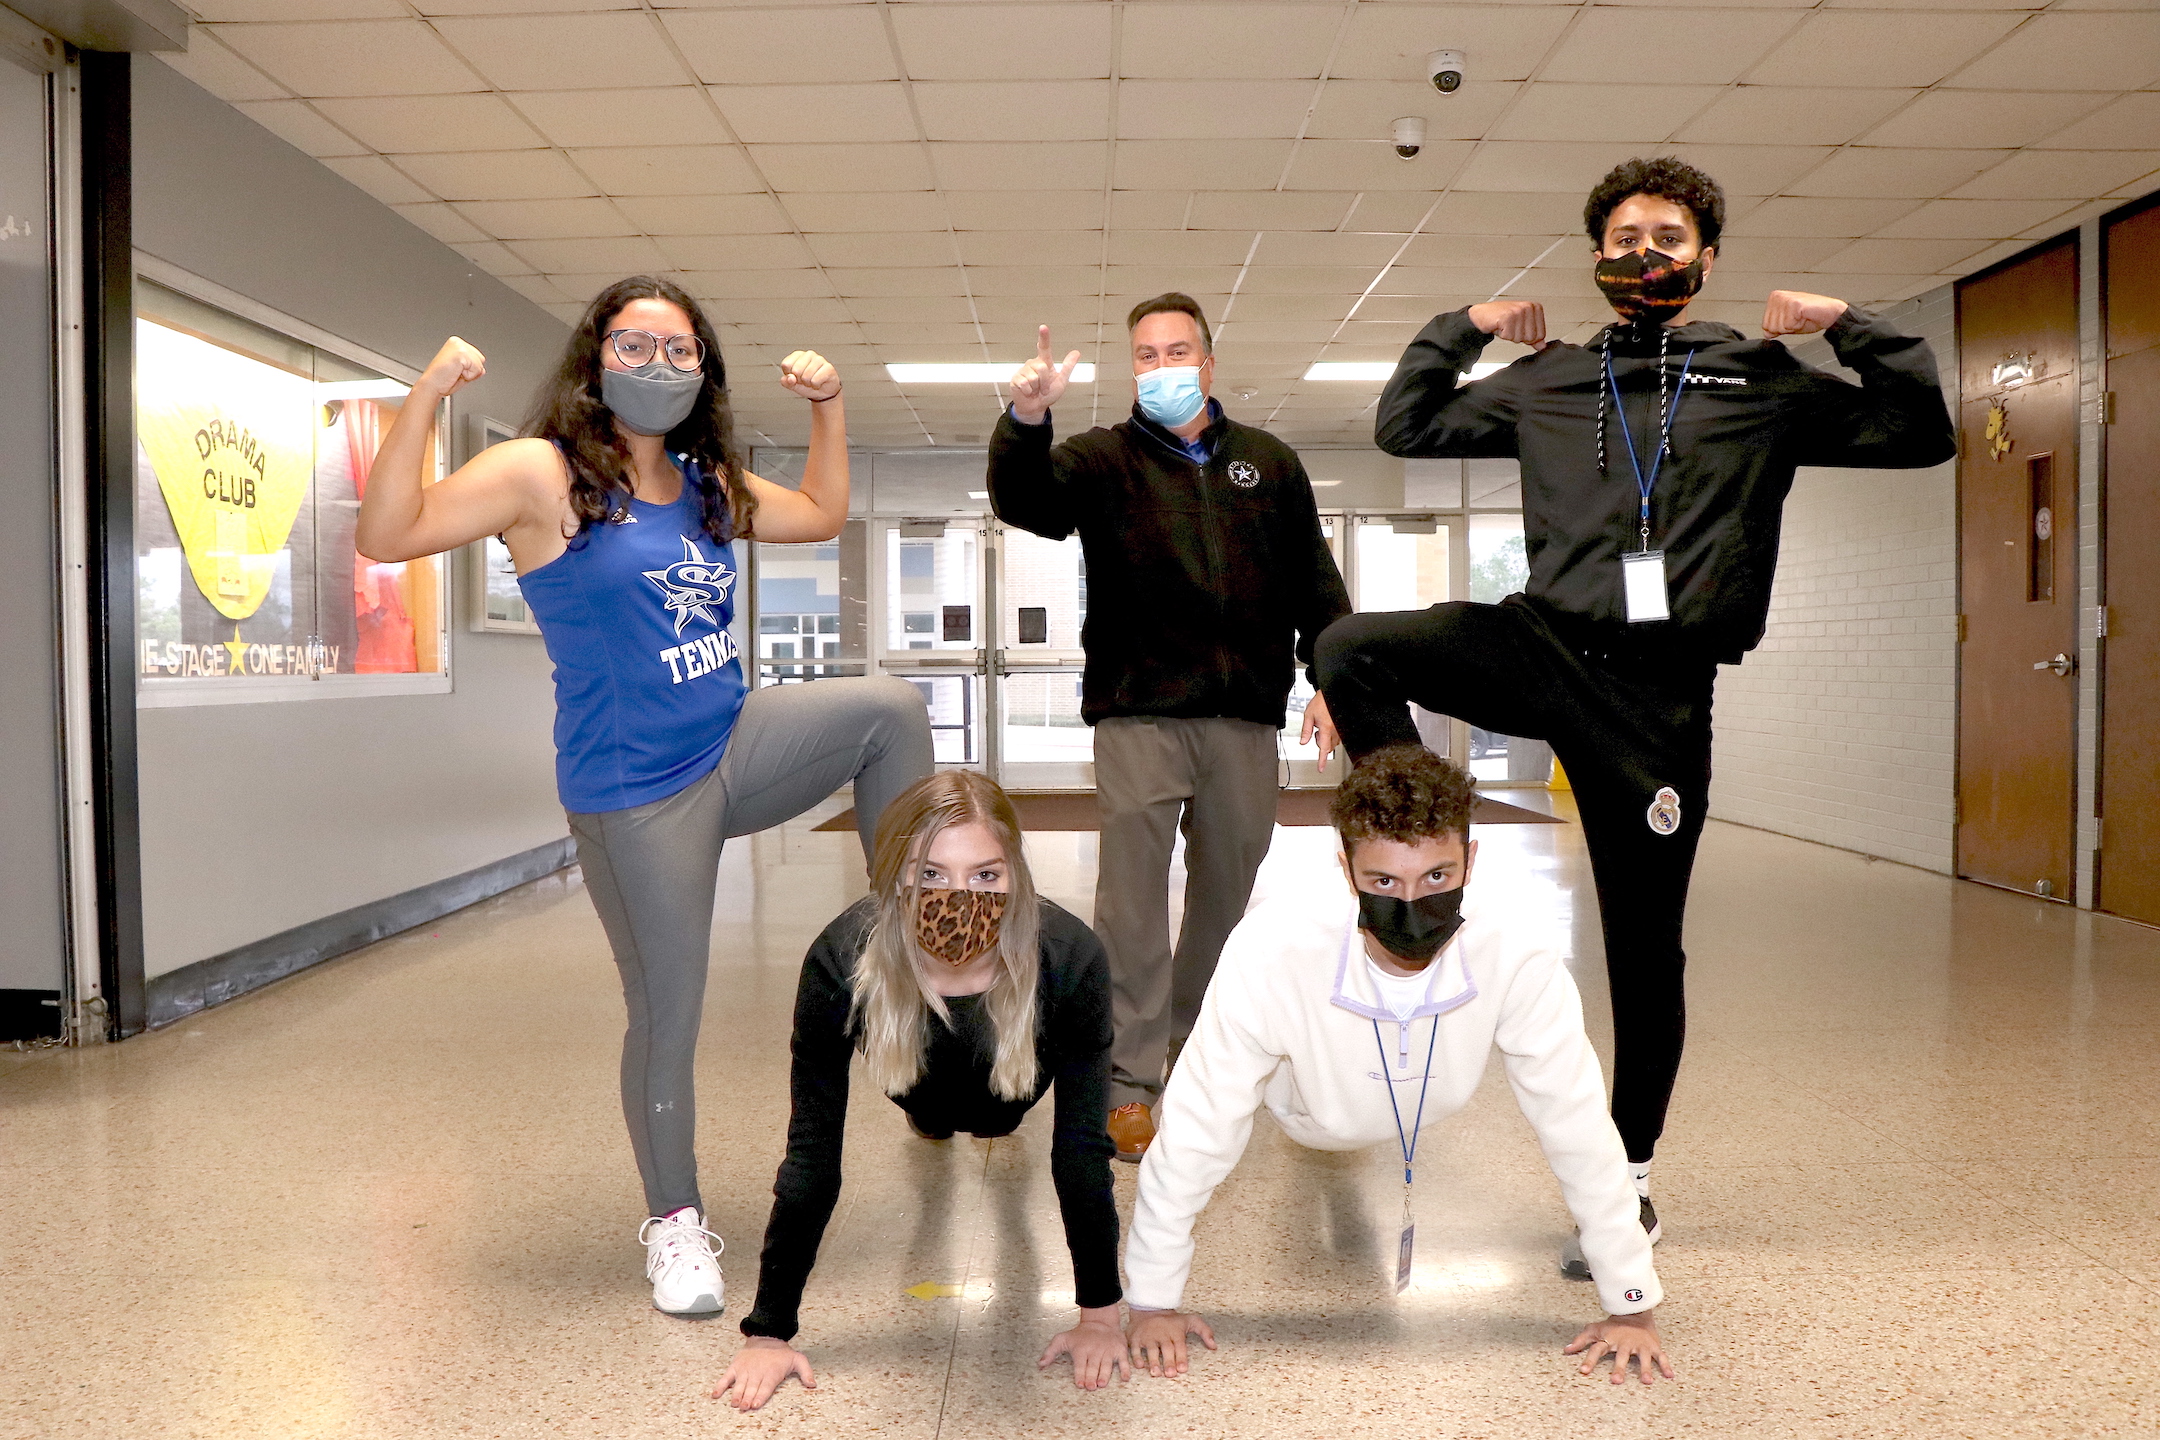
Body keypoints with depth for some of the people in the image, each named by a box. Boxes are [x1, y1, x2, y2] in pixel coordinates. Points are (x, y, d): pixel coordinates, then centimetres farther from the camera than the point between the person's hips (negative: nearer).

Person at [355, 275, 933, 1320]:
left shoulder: (705, 485, 10)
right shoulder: (543, 473, -9)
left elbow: (822, 516, 24)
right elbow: (385, 536, -16)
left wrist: (828, 406, 15)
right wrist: (425, 399, -24)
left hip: (735, 749, 6)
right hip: (636, 793, -6)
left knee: (891, 708, -10)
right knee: (667, 1018, 2)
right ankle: (673, 1222, 25)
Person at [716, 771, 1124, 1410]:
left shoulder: (1069, 958, -44)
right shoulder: (841, 963, -43)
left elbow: (1080, 1146, -34)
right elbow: (812, 1153, -36)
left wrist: (1100, 1313, -31)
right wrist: (769, 1332, -34)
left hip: (1014, 1060, 0)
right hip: (918, 1058, 0)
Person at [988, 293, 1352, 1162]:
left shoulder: (1270, 464, 15)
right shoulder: (1103, 460, 6)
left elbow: (1315, 581, 15)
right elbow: (1023, 501, -15)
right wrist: (1026, 421, -34)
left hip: (1245, 717, 3)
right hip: (1139, 713, -3)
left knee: (1228, 888, 14)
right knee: (1133, 894, -6)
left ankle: (1194, 1041, 33)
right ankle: (1130, 1081, 2)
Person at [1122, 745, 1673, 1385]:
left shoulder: (1516, 955, -37)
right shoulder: (1274, 949, -43)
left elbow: (1579, 1131, -24)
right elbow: (1196, 1133, -31)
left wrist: (1632, 1306, -17)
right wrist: (1152, 1303, -21)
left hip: (1436, 1129, 2)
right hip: (1297, 1122, -1)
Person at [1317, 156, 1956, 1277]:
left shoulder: (1766, 382, 13)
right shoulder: (1547, 381, 17)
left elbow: (1924, 433, 13)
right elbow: (1403, 428, 22)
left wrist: (1850, 328, 4)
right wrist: (1460, 327, 15)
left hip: (1661, 686, -1)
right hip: (1545, 640, 2)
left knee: (1645, 944, 3)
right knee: (1350, 648, -25)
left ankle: (1630, 1180, 20)